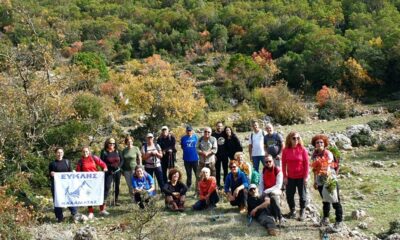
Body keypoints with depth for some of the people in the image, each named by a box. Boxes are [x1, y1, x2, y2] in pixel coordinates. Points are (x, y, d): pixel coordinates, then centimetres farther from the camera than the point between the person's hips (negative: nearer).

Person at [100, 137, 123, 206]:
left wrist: (119, 166, -8)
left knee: (117, 186, 9)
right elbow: (102, 162, -6)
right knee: (107, 186, -13)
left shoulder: (117, 151, 7)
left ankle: (116, 201, 20)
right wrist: (110, 167, -15)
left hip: (117, 171, 4)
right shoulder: (104, 152, -3)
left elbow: (121, 160, 9)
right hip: (109, 172, -4)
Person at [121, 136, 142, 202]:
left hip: (134, 169, -4)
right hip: (126, 170, 4)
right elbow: (122, 160, 13)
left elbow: (140, 159, 0)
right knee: (129, 185, 5)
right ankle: (132, 198, 14)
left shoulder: (136, 149, -2)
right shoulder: (124, 150, 9)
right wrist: (121, 169, 8)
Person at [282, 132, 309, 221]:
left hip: (301, 177, -2)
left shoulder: (302, 149, -8)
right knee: (289, 195, 7)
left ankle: (302, 212, 22)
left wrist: (306, 176, -8)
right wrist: (285, 176, -1)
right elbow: (284, 164, 1)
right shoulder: (285, 150, -3)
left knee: (302, 195, 8)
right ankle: (292, 211, 26)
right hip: (290, 177, 2)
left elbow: (306, 163, -6)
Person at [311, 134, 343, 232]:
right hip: (320, 181, 5)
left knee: (335, 201, -6)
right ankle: (325, 218, 33)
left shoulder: (328, 153, -12)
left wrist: (327, 172, -49)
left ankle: (339, 222, 0)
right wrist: (315, 181, 15)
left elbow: (329, 165, -29)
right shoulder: (314, 154, 5)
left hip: (330, 180, -5)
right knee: (325, 200, 18)